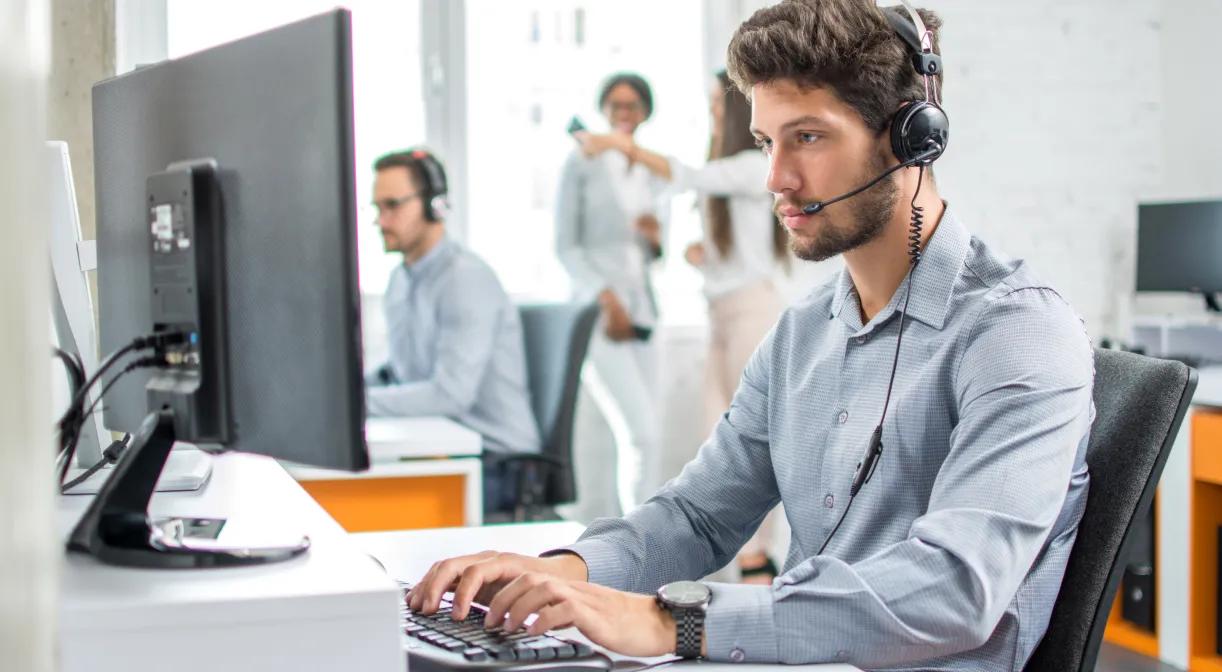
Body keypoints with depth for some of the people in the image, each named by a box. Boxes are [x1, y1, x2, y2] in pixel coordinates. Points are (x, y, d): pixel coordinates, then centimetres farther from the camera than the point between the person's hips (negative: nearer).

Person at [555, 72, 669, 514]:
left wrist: (657, 238, -4)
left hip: (639, 314, 6)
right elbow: (565, 245, -5)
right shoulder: (582, 163, -1)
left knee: (636, 438, 5)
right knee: (643, 433, -16)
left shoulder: (656, 172, 14)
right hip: (596, 314, -6)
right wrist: (606, 298, -14)